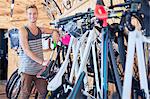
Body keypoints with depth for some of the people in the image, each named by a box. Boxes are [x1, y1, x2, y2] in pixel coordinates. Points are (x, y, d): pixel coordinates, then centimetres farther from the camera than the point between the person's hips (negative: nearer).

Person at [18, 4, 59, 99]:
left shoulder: (40, 29, 8)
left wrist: (55, 32, -2)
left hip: (39, 68, 5)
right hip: (27, 68, -5)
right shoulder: (23, 30, -8)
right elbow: (26, 50, -16)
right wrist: (42, 61, -22)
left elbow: (54, 30, 24)